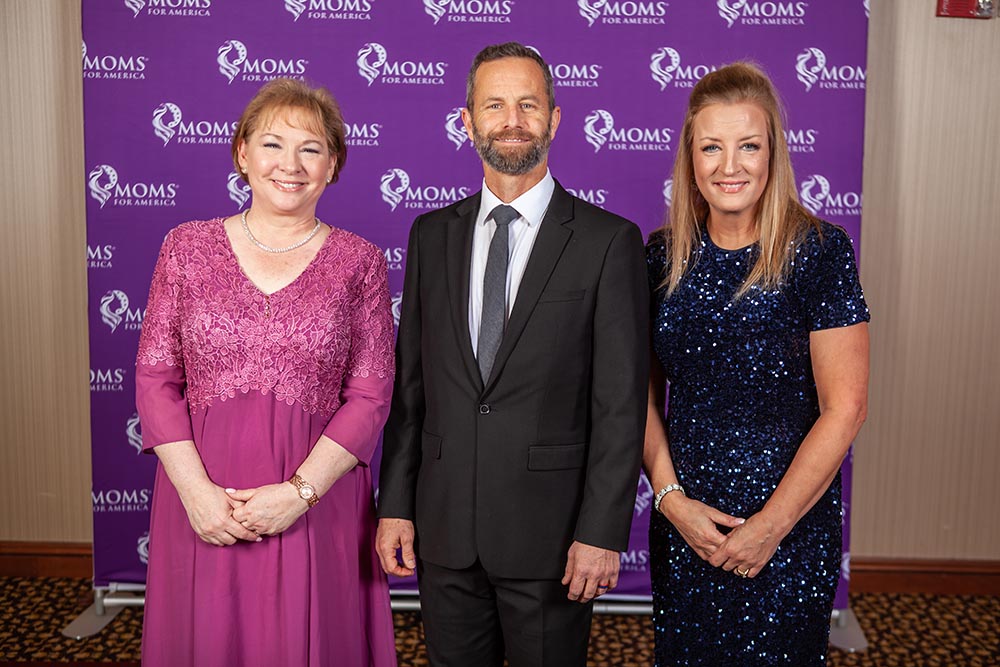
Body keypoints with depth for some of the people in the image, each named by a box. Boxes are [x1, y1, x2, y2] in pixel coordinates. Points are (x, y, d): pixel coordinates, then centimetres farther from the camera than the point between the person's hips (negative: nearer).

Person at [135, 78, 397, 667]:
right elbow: (155, 378, 2)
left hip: (317, 500, -1)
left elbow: (370, 395, -4)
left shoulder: (359, 262, 0)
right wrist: (196, 491, -9)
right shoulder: (187, 247, 3)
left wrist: (300, 491, -13)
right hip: (202, 502, 1)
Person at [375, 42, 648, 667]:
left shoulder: (608, 240, -6)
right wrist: (395, 504, 4)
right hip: (444, 531, 4)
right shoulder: (433, 234, 6)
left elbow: (621, 404, -8)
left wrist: (601, 533, -11)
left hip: (550, 536, -3)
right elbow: (410, 382, 7)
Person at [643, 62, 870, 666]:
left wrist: (770, 526, -12)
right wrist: (671, 497, -7)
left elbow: (845, 408, -12)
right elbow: (644, 390, 3)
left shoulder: (819, 250, -12)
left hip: (789, 524, -3)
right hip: (682, 522, 4)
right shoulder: (664, 253, -1)